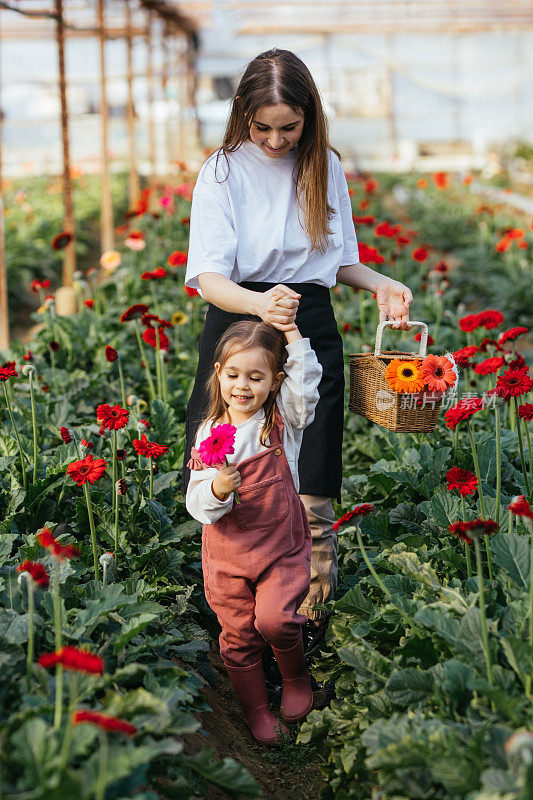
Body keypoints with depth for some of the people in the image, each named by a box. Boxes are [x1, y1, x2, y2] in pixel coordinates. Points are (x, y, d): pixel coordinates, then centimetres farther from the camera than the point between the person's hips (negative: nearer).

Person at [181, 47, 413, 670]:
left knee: (309, 481, -2)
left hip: (312, 326, 2)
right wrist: (259, 303, -34)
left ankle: (310, 610, 13)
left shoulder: (325, 167, 7)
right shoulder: (223, 171, -4)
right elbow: (208, 276, -14)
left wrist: (379, 284, -1)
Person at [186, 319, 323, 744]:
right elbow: (197, 503, -4)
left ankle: (297, 676, 12)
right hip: (227, 551, 2)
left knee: (275, 619, -20)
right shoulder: (209, 432, -2)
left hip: (281, 547, -2)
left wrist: (288, 327, -23)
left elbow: (307, 375, -21)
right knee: (238, 635, 8)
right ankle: (255, 707, 30)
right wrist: (216, 490, -26)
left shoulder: (284, 419, -4)